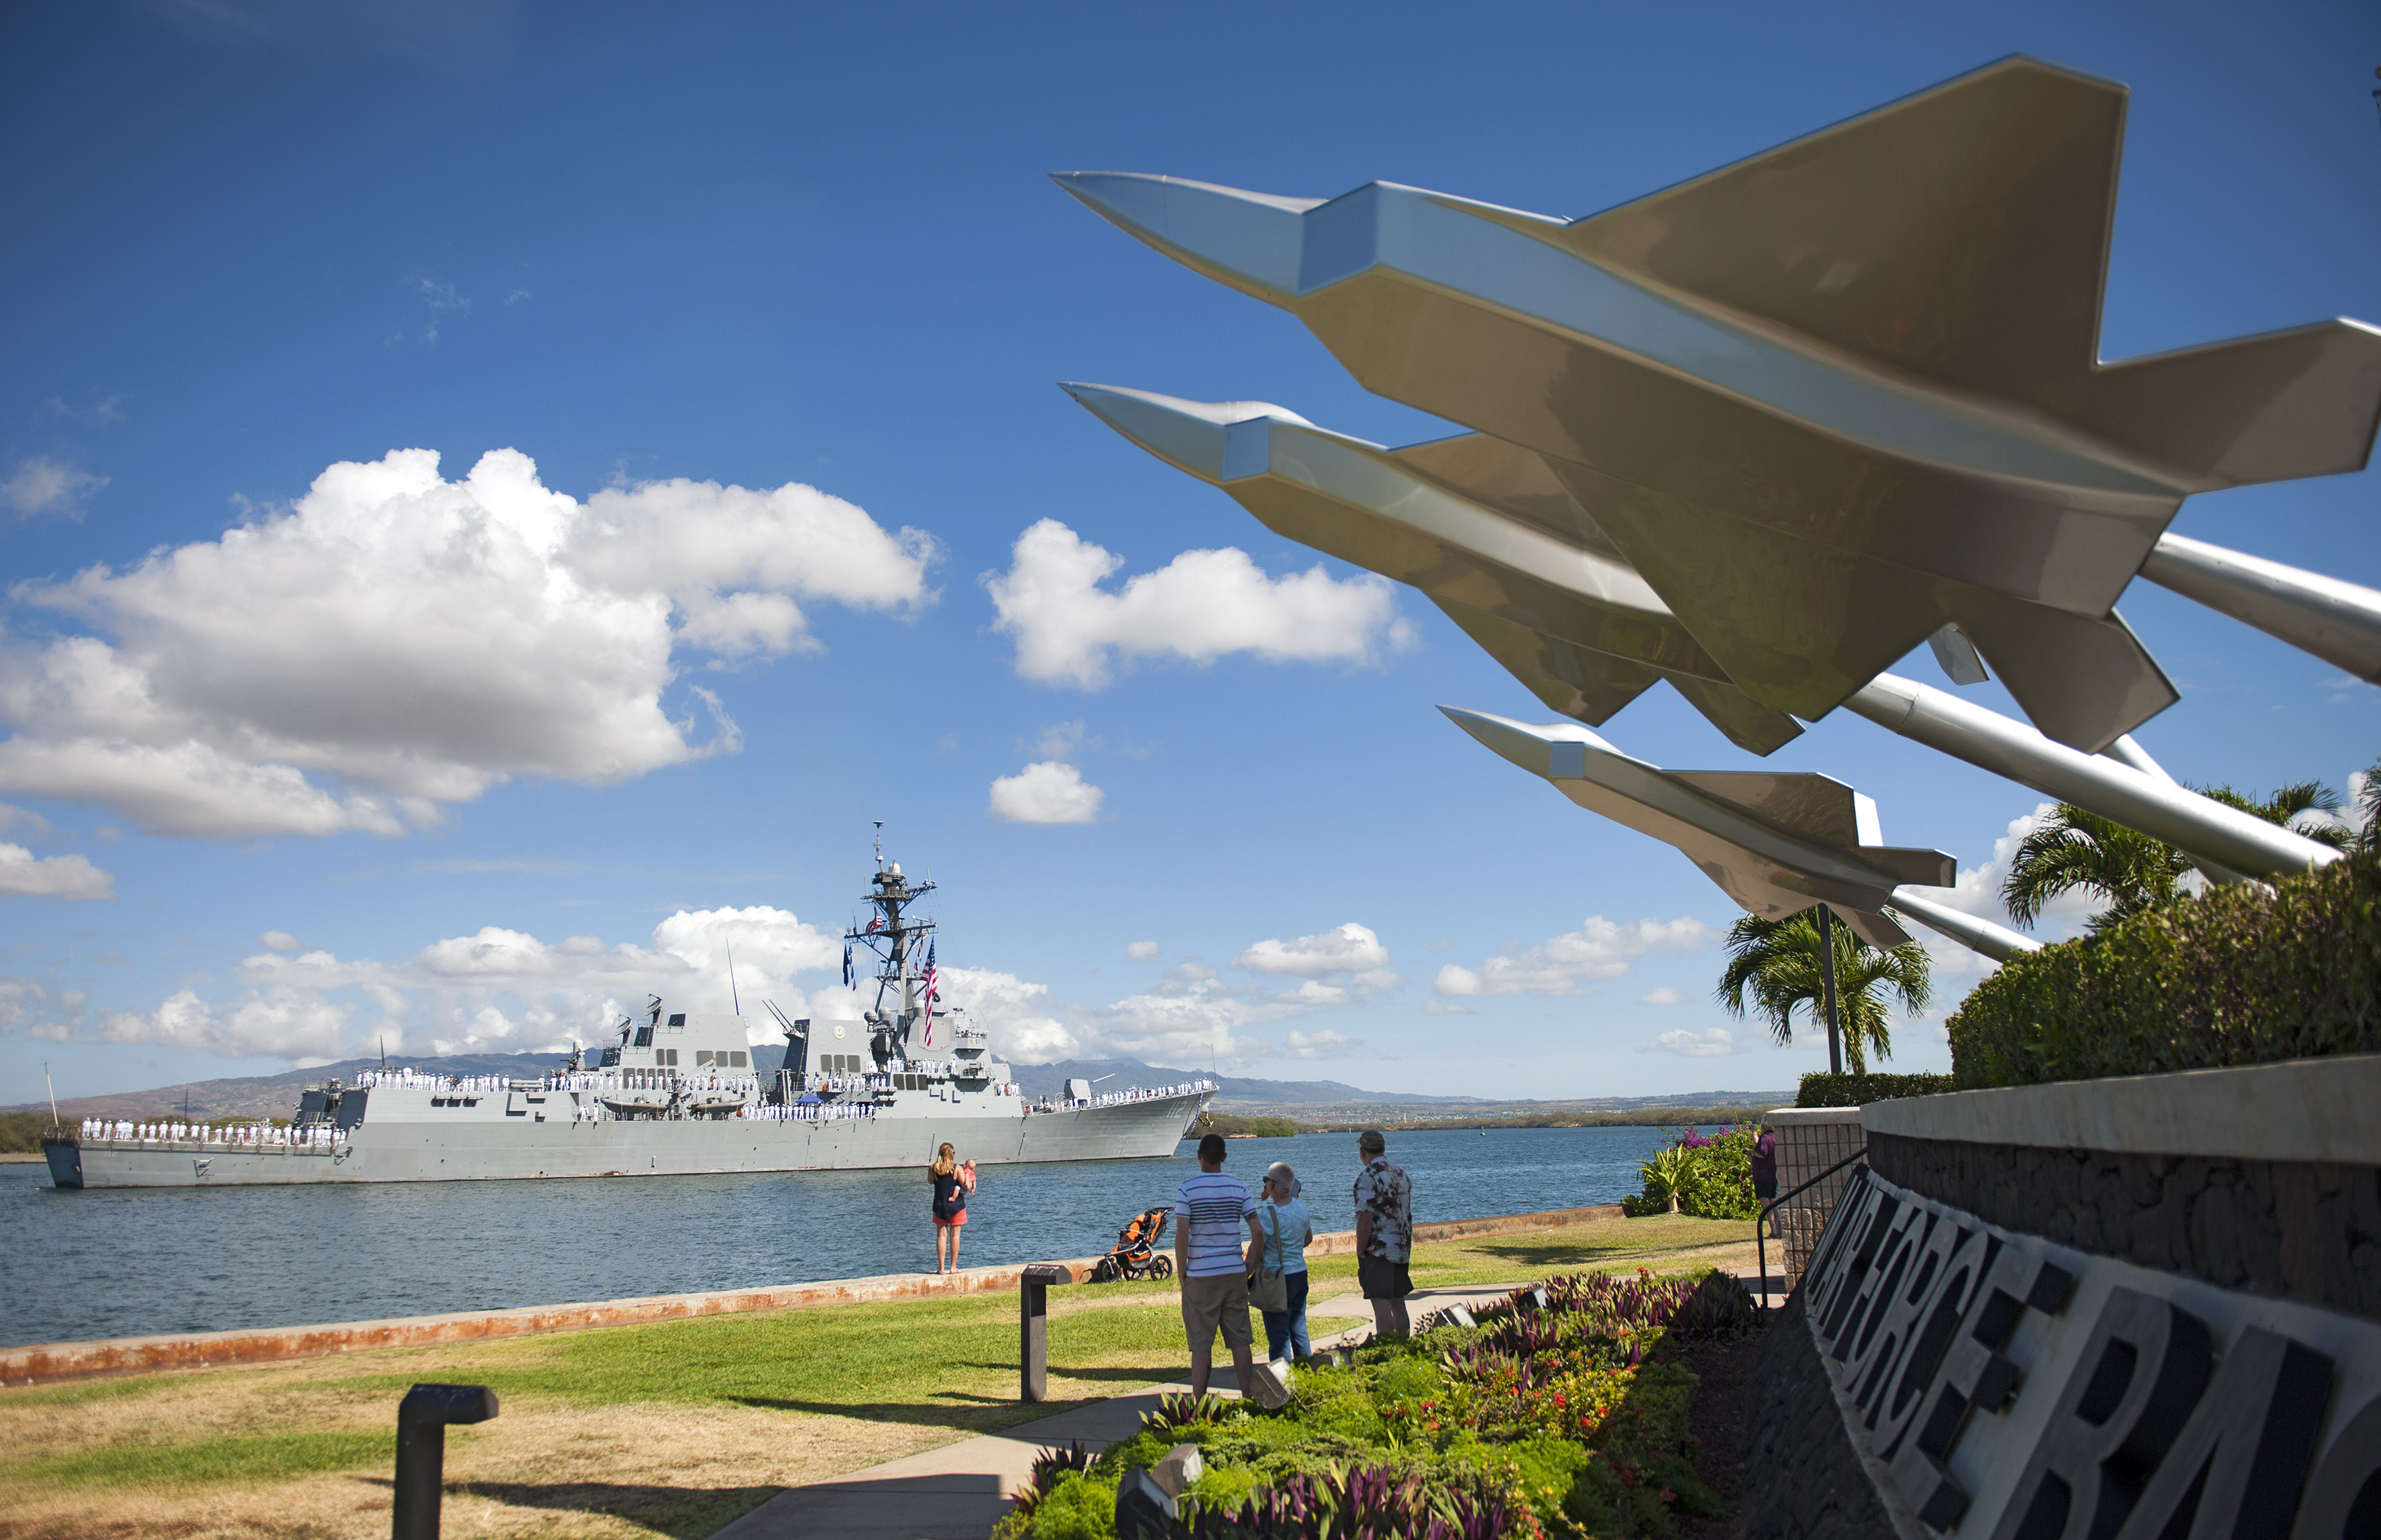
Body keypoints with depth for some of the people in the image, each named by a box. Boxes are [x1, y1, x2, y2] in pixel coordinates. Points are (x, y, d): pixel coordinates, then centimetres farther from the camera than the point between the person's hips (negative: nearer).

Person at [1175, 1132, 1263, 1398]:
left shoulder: (1187, 1190, -7)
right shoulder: (1239, 1187, 3)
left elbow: (1182, 1237, -12)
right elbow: (1258, 1233, 0)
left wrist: (1182, 1274, -2)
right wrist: (1247, 1266, 11)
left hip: (1200, 1276, -3)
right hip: (1235, 1274, 3)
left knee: (1201, 1345, 3)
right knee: (1240, 1341, 9)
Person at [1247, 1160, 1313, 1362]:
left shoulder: (1266, 1214, -21)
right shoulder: (1301, 1208, 0)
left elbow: (1257, 1247, -17)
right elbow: (1309, 1237, 15)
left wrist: (1251, 1268, 1)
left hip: (1276, 1280, -7)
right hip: (1300, 1274, 7)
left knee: (1278, 1334, 2)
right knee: (1299, 1330, 18)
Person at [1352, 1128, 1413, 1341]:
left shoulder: (1367, 1178, -13)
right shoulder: (1400, 1175, 11)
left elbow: (1365, 1219, -18)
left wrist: (1360, 1252, -9)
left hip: (1378, 1250, -7)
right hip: (1402, 1250, 8)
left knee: (1381, 1304, -5)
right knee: (1398, 1302, 13)